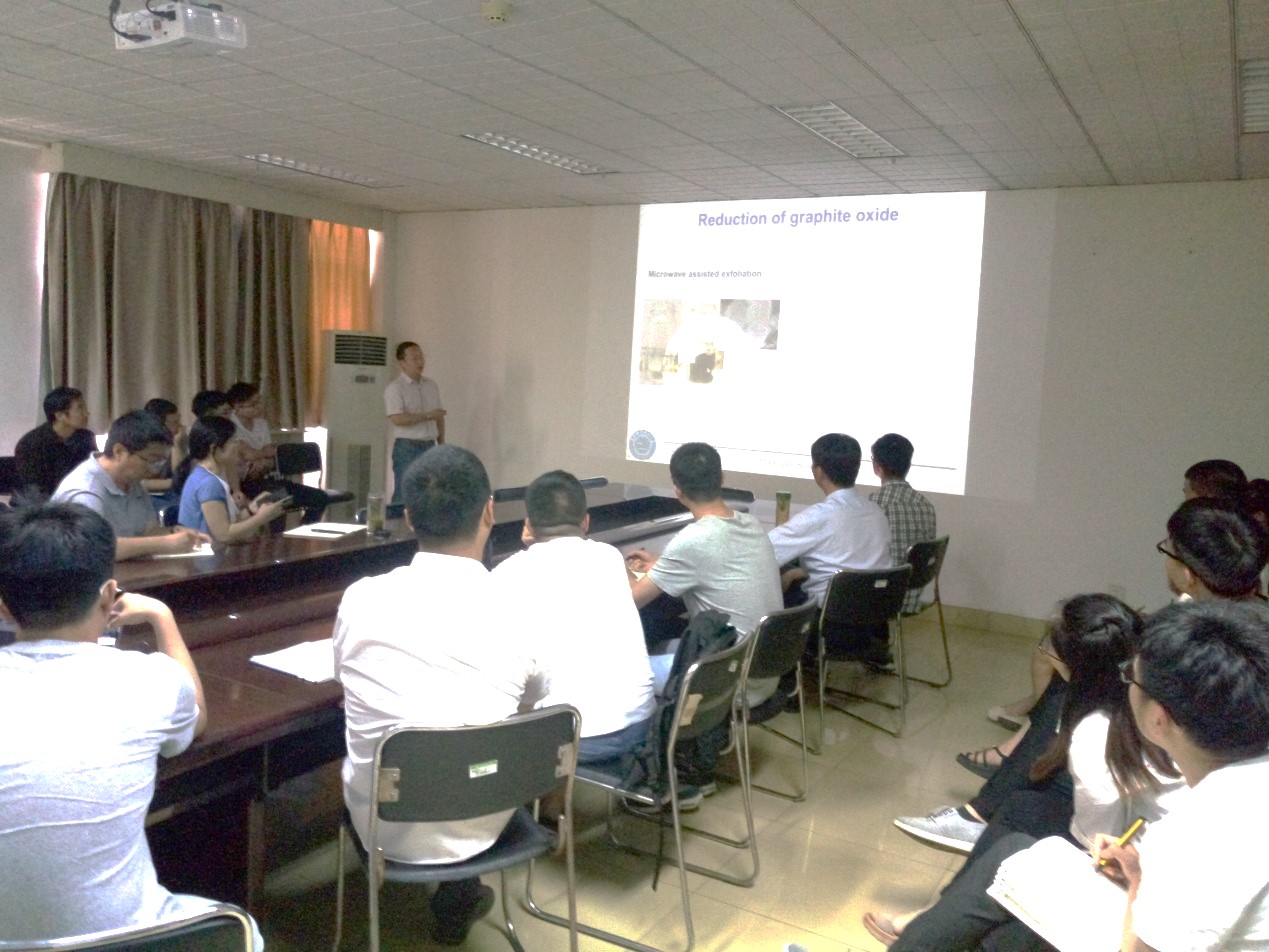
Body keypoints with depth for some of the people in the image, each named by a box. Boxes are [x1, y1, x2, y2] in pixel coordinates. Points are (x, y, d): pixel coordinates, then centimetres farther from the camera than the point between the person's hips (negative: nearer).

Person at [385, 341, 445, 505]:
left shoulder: (431, 385, 12)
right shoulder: (395, 388, -9)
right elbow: (397, 419, -21)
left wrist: (442, 444, 15)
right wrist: (427, 415, -19)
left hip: (429, 447, 6)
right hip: (407, 448, -6)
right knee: (403, 494, -4)